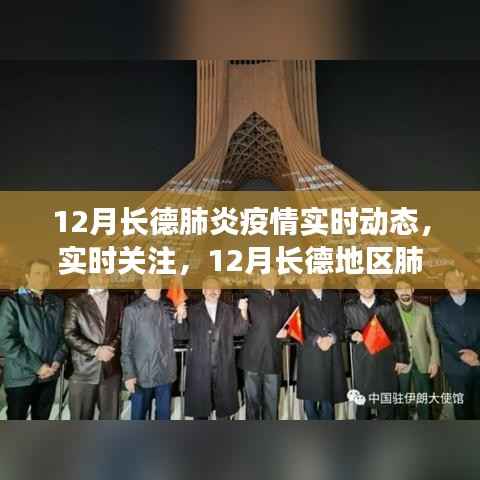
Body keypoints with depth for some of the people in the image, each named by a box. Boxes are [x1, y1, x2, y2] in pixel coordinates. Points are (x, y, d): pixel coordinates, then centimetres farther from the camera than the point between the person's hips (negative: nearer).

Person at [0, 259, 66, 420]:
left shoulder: (57, 303, 8)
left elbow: (63, 335, 8)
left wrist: (57, 361, -8)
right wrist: (37, 366, -15)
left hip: (49, 375, 4)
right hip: (21, 377, -4)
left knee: (41, 422, 16)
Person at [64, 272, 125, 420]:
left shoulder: (118, 301, 9)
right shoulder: (75, 302, 0)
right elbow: (70, 335, -7)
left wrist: (111, 347, -11)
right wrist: (96, 350, -14)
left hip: (112, 370, 2)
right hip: (83, 370, -2)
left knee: (110, 417, 11)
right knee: (81, 418, 8)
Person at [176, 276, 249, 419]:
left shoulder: (229, 310, 10)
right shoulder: (193, 311, 6)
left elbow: (238, 330, 1)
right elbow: (184, 334, 0)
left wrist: (243, 312, -13)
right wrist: (180, 318, -17)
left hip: (223, 365, 1)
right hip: (199, 365, -1)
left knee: (224, 403, 12)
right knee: (199, 402, 8)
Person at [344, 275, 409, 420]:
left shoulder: (388, 306, 1)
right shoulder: (350, 307, 2)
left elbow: (398, 333, 3)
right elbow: (346, 329, 6)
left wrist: (402, 358, 1)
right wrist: (352, 335, -16)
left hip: (385, 360, 0)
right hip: (362, 361, 0)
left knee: (386, 401, 7)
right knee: (362, 399, 8)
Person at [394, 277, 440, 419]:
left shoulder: (424, 310, 2)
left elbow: (433, 337, 5)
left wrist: (434, 360, -1)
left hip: (422, 362, 1)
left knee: (424, 402, 10)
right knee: (401, 401, 12)